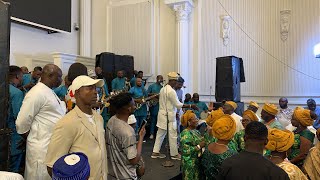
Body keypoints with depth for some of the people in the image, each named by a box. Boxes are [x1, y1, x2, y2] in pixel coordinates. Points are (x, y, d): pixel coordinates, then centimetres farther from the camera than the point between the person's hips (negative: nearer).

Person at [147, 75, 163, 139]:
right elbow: (147, 94, 0)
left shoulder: (162, 87, 12)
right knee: (153, 119, 2)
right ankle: (152, 133, 9)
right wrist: (153, 94, -13)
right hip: (154, 105, -3)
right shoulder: (152, 86, 4)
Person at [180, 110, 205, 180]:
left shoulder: (196, 131, 8)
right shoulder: (185, 134, -17)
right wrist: (199, 146, -21)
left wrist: (205, 142, -1)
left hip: (198, 162, 8)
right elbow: (185, 151, -23)